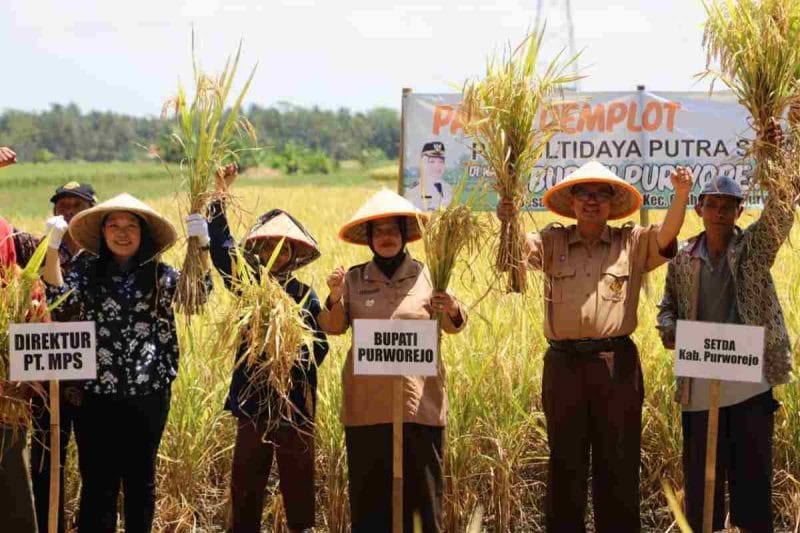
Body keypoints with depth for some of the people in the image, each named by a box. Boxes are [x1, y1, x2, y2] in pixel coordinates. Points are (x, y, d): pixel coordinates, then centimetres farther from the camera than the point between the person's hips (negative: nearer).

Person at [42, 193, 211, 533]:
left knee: (140, 478, 12)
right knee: (97, 480, 4)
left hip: (148, 394, 0)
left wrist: (200, 244, -22)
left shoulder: (159, 274, 3)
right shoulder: (87, 272, 4)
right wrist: (53, 247, -20)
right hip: (96, 394, 0)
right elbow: (57, 297, -12)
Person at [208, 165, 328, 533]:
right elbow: (221, 248, -7)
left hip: (295, 402, -1)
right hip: (253, 398, 2)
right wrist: (218, 197, -16)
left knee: (297, 482, 6)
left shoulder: (304, 295, 1)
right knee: (245, 482, 7)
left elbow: (319, 345, -3)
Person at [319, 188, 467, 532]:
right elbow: (333, 327, 6)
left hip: (419, 400, -1)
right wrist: (335, 297, -12)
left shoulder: (426, 274, 6)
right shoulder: (354, 278, 8)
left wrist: (452, 309, -15)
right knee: (368, 488, 4)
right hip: (367, 403, 1)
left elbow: (455, 327, 8)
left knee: (422, 486, 1)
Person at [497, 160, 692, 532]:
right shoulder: (552, 242, 9)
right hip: (563, 363, 1)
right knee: (565, 461, 9)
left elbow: (665, 236, -8)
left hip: (617, 363, 0)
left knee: (618, 461, 5)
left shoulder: (632, 243, 8)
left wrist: (681, 195, -25)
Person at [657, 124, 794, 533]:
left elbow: (781, 212, -15)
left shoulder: (755, 246, 2)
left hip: (750, 379, -1)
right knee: (700, 472, 9)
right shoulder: (682, 258, 7)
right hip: (698, 381, 1)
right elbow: (667, 306, 17)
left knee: (752, 471, 5)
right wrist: (669, 330, -5)